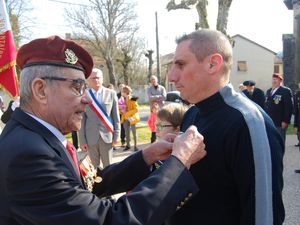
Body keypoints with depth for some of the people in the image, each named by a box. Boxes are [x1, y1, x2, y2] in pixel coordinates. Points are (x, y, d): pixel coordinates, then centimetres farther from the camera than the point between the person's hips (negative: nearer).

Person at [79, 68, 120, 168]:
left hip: (107, 136, 0)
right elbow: (81, 120, 1)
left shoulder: (111, 94, 1)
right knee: (93, 167, 11)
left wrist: (116, 136, -1)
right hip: (91, 137, 0)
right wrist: (82, 140, -3)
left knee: (108, 166, 9)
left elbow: (116, 117, 3)